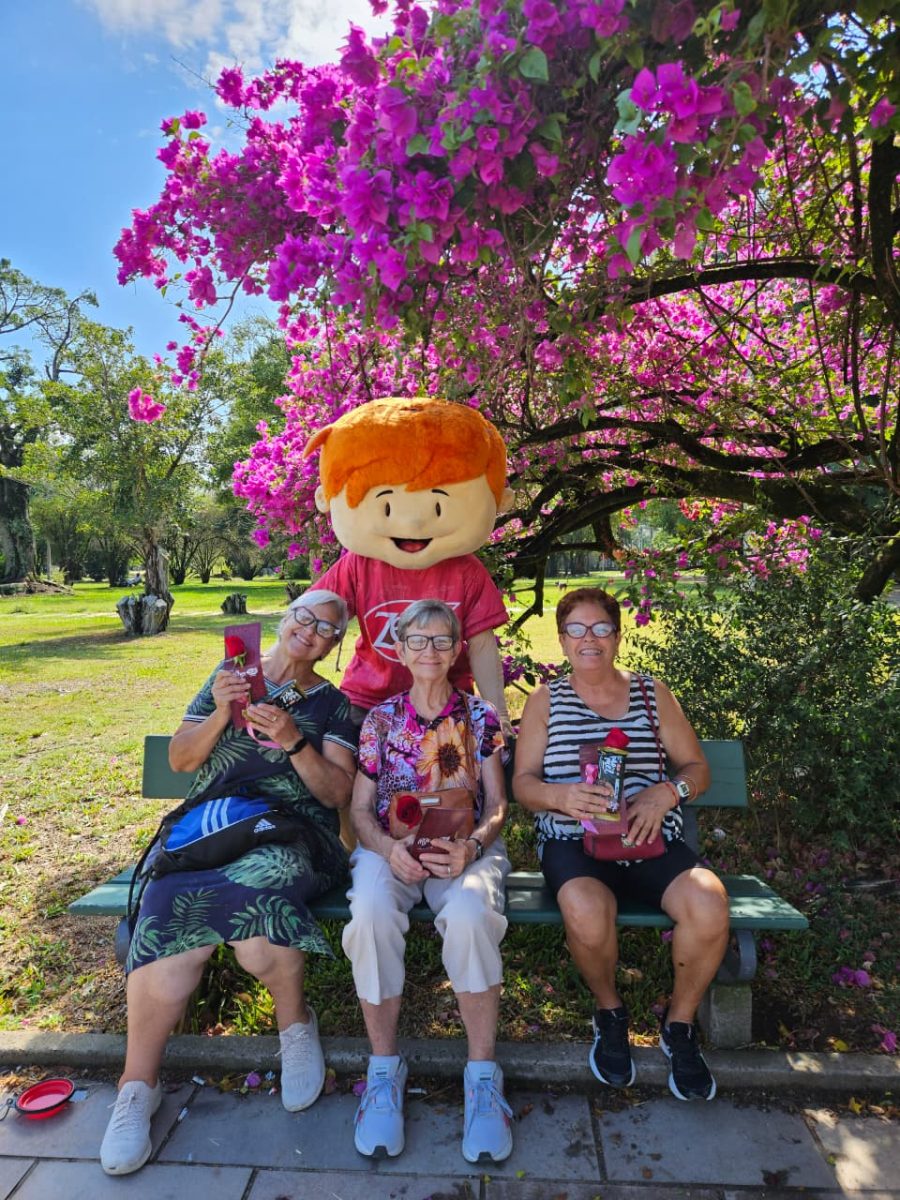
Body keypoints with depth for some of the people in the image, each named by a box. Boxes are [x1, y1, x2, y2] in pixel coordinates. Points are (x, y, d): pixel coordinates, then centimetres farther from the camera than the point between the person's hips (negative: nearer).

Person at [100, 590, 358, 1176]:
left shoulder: (332, 703, 11)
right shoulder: (230, 675, 16)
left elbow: (338, 793, 2)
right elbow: (179, 759, 11)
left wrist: (293, 741, -13)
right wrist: (222, 714, -7)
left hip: (291, 832, -1)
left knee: (259, 892, -35)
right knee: (172, 914, -29)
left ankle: (296, 1023, -4)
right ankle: (138, 1086, -8)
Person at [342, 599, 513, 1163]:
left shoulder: (480, 716, 7)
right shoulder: (381, 718, 9)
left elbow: (497, 806, 4)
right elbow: (361, 808, 6)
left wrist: (472, 845, -18)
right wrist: (388, 847, -16)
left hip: (465, 846, 0)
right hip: (390, 846, 1)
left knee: (471, 914, -35)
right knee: (371, 913, -33)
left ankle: (483, 1075, -13)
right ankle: (385, 1069, -10)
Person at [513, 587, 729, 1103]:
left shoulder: (653, 693, 12)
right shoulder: (545, 701, 9)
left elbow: (698, 769, 12)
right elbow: (523, 782, 4)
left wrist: (667, 792, -11)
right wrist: (561, 796, -19)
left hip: (651, 841, 2)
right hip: (574, 842, -1)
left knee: (709, 904, -28)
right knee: (587, 910, -34)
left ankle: (680, 1022, 5)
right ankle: (609, 1011, 3)